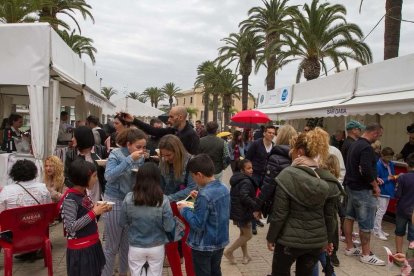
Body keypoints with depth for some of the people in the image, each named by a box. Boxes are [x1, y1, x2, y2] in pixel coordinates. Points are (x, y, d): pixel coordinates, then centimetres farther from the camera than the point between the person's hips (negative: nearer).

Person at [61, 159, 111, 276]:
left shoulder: (83, 193, 3)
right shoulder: (70, 198, -21)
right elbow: (70, 227, -24)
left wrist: (99, 210, -4)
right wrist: (94, 212, -25)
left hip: (93, 244, 8)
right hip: (80, 249, -8)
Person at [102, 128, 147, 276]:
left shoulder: (140, 158, 1)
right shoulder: (116, 154, -13)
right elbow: (109, 176, -28)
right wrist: (129, 159, -30)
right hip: (114, 202, -5)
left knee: (127, 244, 15)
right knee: (112, 246, 4)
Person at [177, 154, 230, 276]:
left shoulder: (204, 195, -28)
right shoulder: (224, 188, -3)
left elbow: (197, 224, -25)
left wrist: (185, 210, -12)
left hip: (204, 246, -7)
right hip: (220, 242, 7)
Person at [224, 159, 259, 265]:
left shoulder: (237, 179, 9)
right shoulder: (246, 181, -22)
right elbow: (244, 197, -34)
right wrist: (256, 206, -27)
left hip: (237, 211, 10)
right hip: (243, 212, -10)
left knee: (243, 233, 21)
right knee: (248, 235, 4)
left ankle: (245, 256, 31)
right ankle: (229, 251, 8)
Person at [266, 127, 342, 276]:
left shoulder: (287, 175, -17)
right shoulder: (327, 179, -3)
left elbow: (279, 213, -15)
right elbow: (330, 214, 4)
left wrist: (271, 237, -3)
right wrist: (329, 239, 17)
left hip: (290, 239, -4)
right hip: (317, 240, 4)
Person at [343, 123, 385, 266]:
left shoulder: (355, 144, 10)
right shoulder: (366, 147, -20)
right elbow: (366, 170, -28)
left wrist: (374, 178, 16)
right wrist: (375, 185, -14)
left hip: (351, 186, 10)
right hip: (363, 190, -10)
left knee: (350, 217, 15)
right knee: (366, 223, 1)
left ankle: (350, 248, 26)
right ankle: (366, 254, 12)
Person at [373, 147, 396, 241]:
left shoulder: (391, 164, 4)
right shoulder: (378, 165, -20)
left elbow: (392, 175, 16)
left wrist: (395, 177, -4)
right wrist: (387, 179, -20)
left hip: (388, 191, 8)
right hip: (381, 192, -8)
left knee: (382, 211, 17)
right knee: (381, 211, -2)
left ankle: (379, 229, 29)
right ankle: (377, 231, 9)